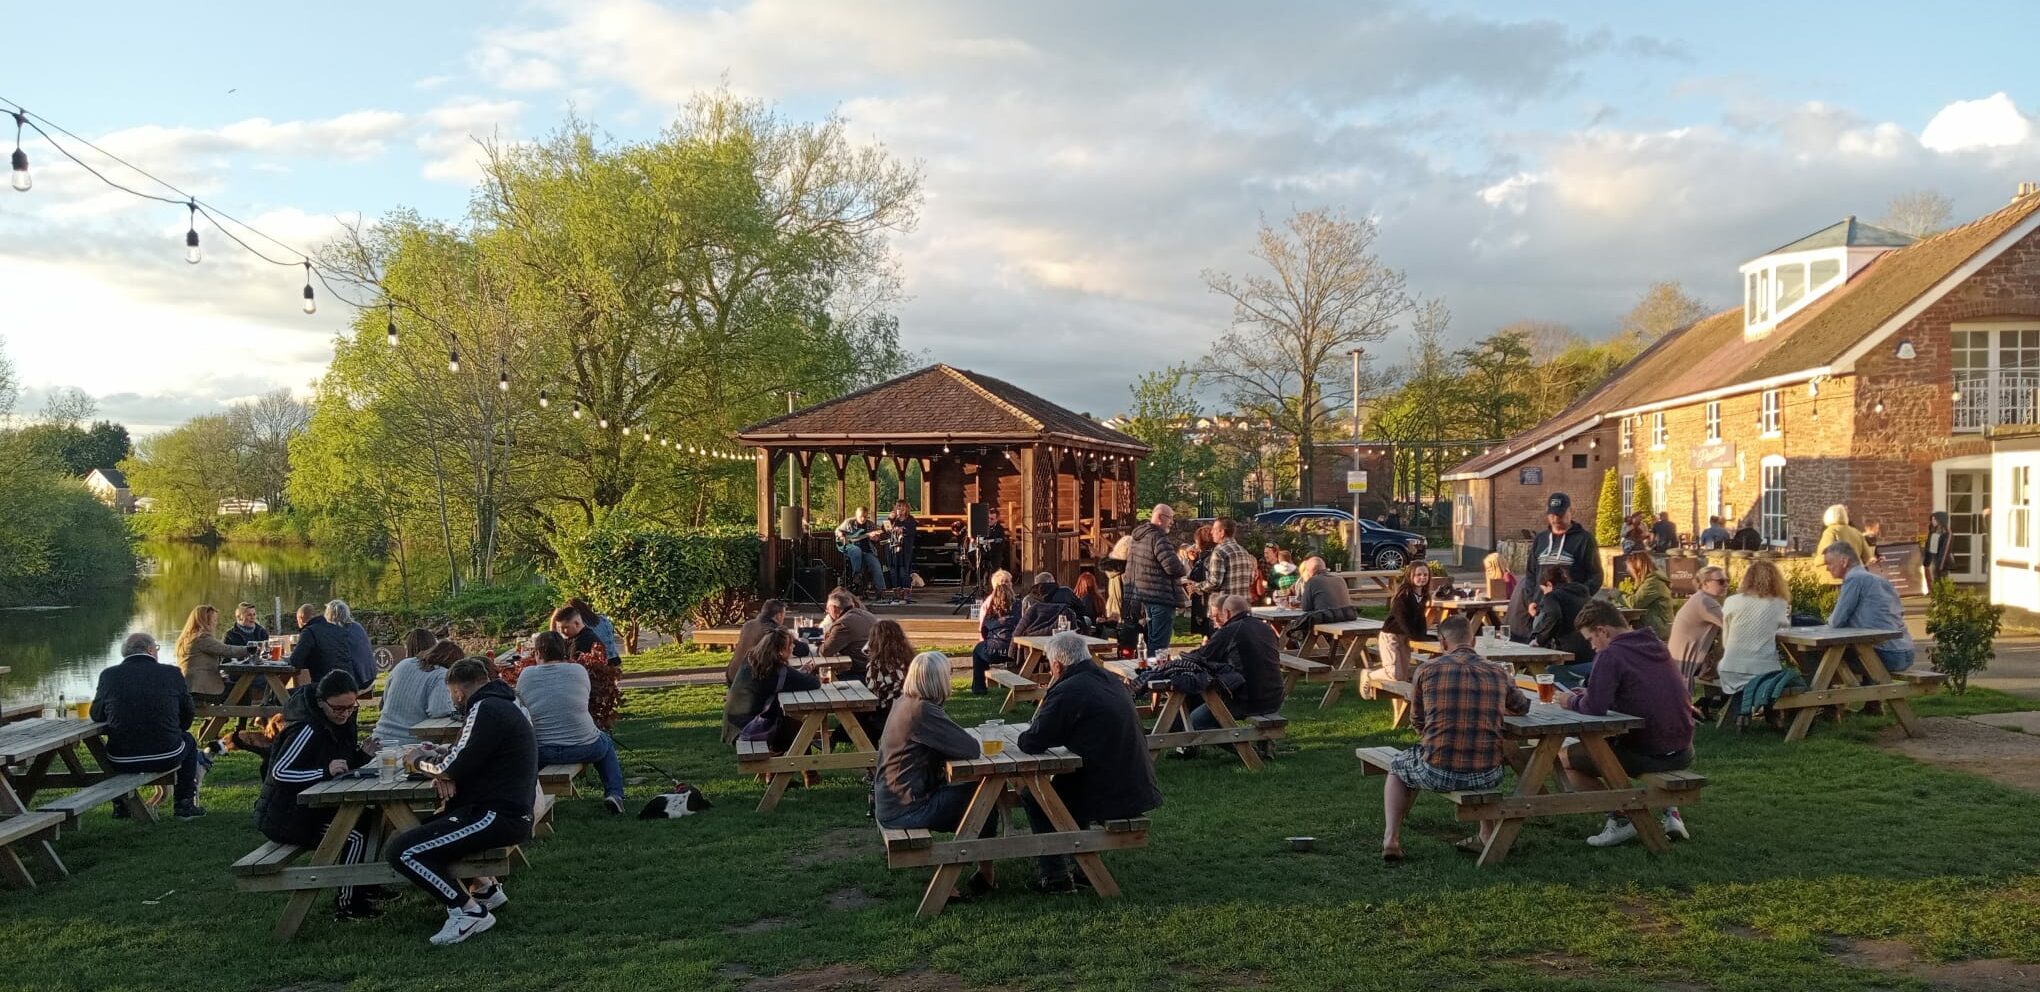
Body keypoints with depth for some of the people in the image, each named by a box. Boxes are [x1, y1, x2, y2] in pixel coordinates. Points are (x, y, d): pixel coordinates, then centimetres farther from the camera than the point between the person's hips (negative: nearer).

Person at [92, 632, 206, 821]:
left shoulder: (108, 675, -2)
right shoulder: (172, 673, -3)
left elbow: (96, 715, 9)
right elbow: (188, 715, 7)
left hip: (121, 762, 2)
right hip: (166, 758, -2)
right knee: (188, 740, 31)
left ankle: (120, 805, 38)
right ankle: (185, 805, 28)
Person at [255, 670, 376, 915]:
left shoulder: (340, 721, 2)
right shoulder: (308, 728, -25)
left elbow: (343, 767, 10)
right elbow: (279, 772, -29)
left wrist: (362, 755, -10)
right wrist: (325, 772, -37)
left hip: (312, 806, 9)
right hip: (285, 816, -9)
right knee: (356, 837, -20)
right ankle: (347, 904, -5)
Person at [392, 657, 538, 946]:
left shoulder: (485, 709, -14)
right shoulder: (499, 703, 19)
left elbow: (454, 767, -16)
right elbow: (465, 757, 21)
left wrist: (418, 761, 3)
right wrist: (440, 767, -1)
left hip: (499, 816, -11)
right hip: (506, 808, 11)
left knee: (401, 850, -16)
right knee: (419, 830, 28)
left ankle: (469, 911, -10)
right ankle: (485, 887, 20)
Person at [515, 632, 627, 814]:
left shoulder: (526, 675, -3)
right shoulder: (579, 670, -2)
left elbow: (520, 707, 8)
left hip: (542, 754, 0)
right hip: (584, 748, 0)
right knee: (606, 744, 32)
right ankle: (614, 794, 18)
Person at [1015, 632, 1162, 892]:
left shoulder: (1066, 692, -17)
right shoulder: (1111, 680, 11)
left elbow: (1031, 743, -15)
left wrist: (1025, 735, 8)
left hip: (1107, 798, -8)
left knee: (1032, 797, 14)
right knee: (1061, 783, 30)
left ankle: (1055, 875, 11)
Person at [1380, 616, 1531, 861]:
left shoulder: (1427, 669, -1)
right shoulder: (1498, 673, 5)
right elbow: (1523, 707, 25)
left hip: (1436, 772, -2)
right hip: (1486, 776, 2)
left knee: (1396, 769, 30)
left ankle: (1391, 838, 16)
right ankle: (1487, 835, 37)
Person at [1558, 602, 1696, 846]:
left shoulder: (1610, 655, -14)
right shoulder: (1658, 647, 13)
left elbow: (1595, 708, -22)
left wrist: (1572, 701, -1)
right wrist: (1584, 694, 15)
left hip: (1649, 754, -8)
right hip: (1683, 754, 8)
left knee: (1566, 757, 5)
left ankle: (1621, 818, 3)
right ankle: (1669, 810, 21)